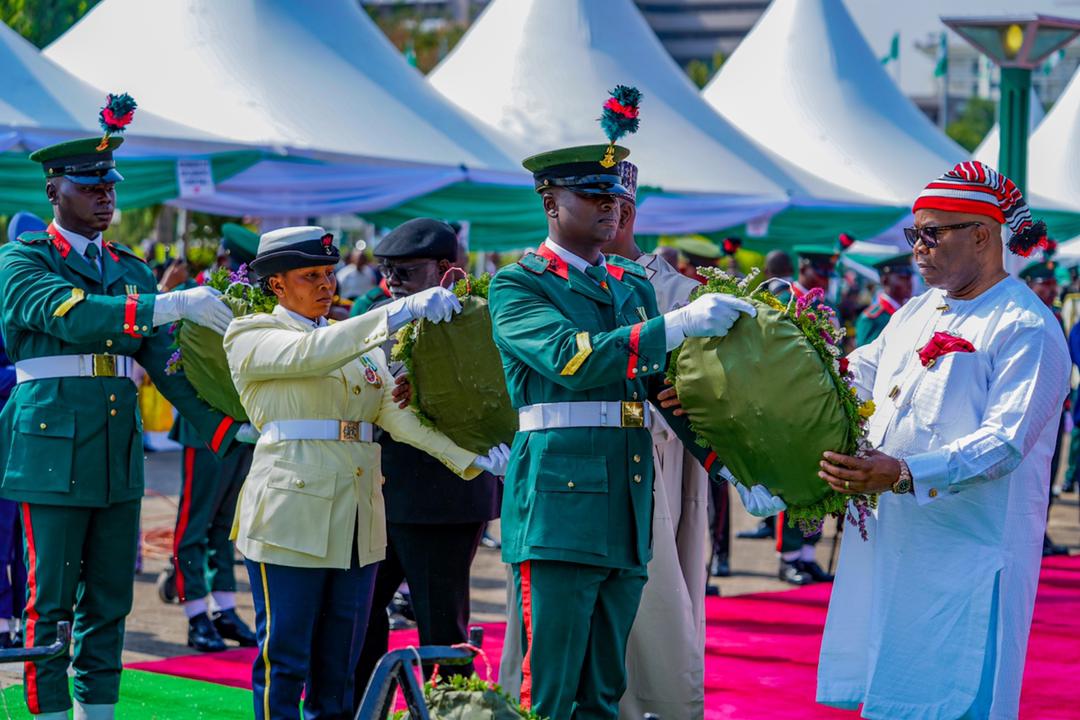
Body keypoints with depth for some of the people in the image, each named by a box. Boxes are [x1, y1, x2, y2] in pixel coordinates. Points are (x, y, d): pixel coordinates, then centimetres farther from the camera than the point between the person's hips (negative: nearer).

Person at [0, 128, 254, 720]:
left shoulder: (130, 271, 18)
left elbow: (164, 364, 13)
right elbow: (70, 314, -19)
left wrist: (225, 427, 0)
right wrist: (171, 305, -28)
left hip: (119, 459, 6)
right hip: (53, 455, -5)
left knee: (109, 601, 8)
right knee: (50, 601, -2)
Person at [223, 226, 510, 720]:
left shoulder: (355, 341, 17)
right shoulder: (250, 337, 0)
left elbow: (396, 413, 4)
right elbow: (312, 354, -20)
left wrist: (469, 458, -10)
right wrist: (400, 312, -28)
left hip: (358, 520, 6)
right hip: (292, 515, -6)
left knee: (339, 664, 7)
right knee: (284, 660, -3)